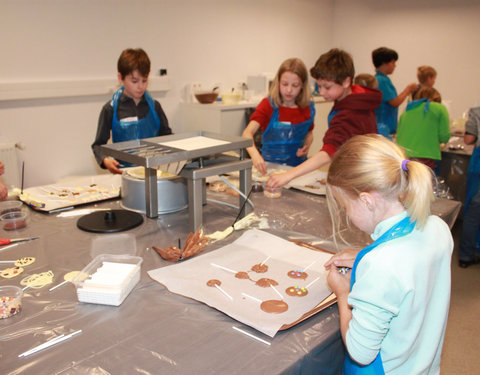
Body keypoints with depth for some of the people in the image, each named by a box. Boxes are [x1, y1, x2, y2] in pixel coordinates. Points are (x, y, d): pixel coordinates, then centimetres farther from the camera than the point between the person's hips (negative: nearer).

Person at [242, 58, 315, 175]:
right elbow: (247, 133, -21)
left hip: (297, 165, 2)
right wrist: (255, 154, -42)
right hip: (270, 166, -2)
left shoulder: (308, 108, 3)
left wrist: (306, 146, -1)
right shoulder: (268, 105, -7)